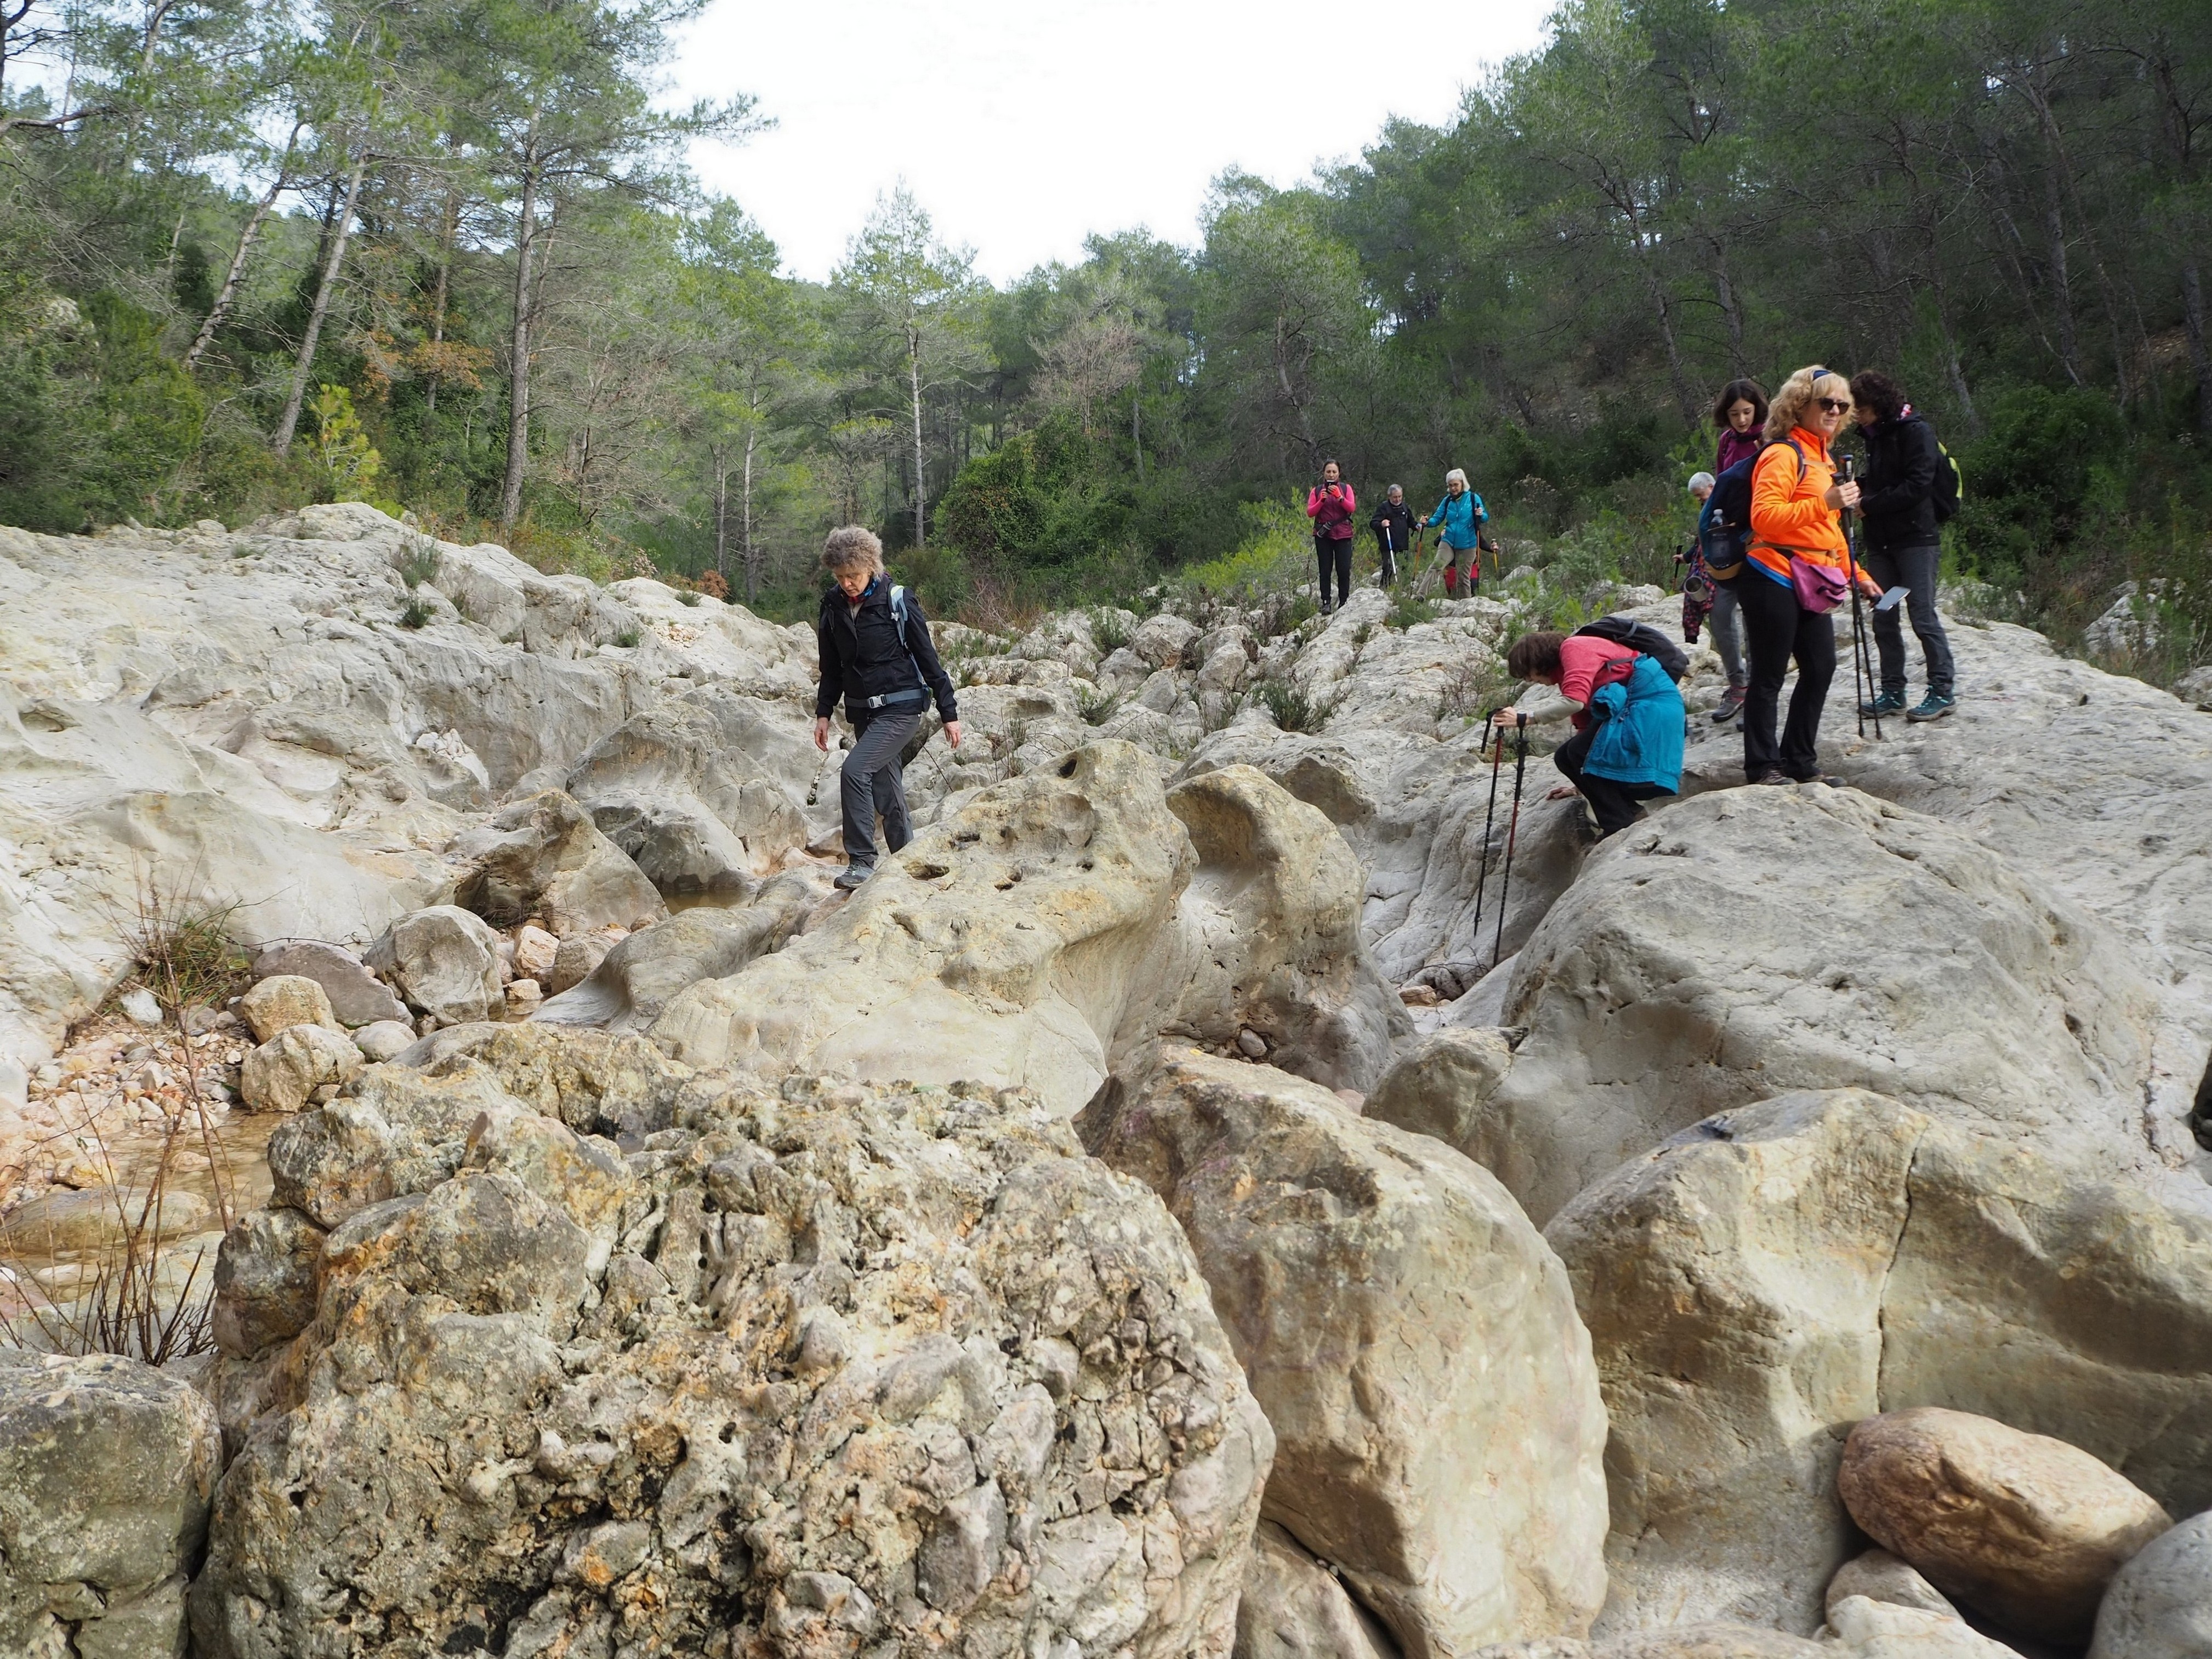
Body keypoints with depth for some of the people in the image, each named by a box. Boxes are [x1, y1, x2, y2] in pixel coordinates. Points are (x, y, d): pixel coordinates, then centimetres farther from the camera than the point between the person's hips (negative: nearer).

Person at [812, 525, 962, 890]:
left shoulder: (897, 601, -11)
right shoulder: (833, 607, 4)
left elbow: (928, 658, -7)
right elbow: (831, 668, 15)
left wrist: (949, 713, -6)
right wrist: (823, 713, 11)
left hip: (901, 708, -6)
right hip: (862, 711, 6)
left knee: (854, 770, -22)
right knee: (885, 794, 8)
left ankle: (861, 862, -16)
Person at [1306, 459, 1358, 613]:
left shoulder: (1346, 488, 9)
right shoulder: (1316, 491, 9)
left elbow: (1352, 508, -4)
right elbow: (1310, 513, 1)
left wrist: (1339, 497, -17)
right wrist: (1321, 501, -13)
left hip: (1343, 533, 0)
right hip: (1323, 535, 0)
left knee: (1344, 570, -5)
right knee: (1325, 570, -2)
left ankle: (1344, 602, 0)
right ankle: (1326, 603, -1)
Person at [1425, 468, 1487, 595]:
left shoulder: (1473, 498, -1)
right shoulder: (1447, 500, 6)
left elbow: (1485, 519, 1)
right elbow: (1437, 518, 7)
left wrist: (1481, 515, -23)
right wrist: (1428, 522, -15)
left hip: (1467, 545, -1)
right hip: (1449, 542, 1)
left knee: (1464, 577, 6)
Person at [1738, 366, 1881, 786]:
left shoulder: (1821, 458, 21)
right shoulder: (1784, 454, -10)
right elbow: (1764, 517, -23)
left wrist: (1855, 574, 25)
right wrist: (1824, 502, -29)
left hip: (1810, 586, 9)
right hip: (1774, 581, -9)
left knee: (1821, 668, 8)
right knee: (1769, 676, -3)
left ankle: (1801, 762, 19)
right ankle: (1763, 767, 5)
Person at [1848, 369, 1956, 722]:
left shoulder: (1915, 431, -8)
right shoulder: (1874, 435, 15)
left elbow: (1917, 485, -16)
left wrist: (1868, 505, -14)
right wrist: (1856, 489, 4)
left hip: (1915, 538, -7)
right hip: (1879, 541, 8)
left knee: (1923, 616, -7)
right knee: (1884, 618, 7)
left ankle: (1942, 691, 0)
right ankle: (1892, 692, 14)